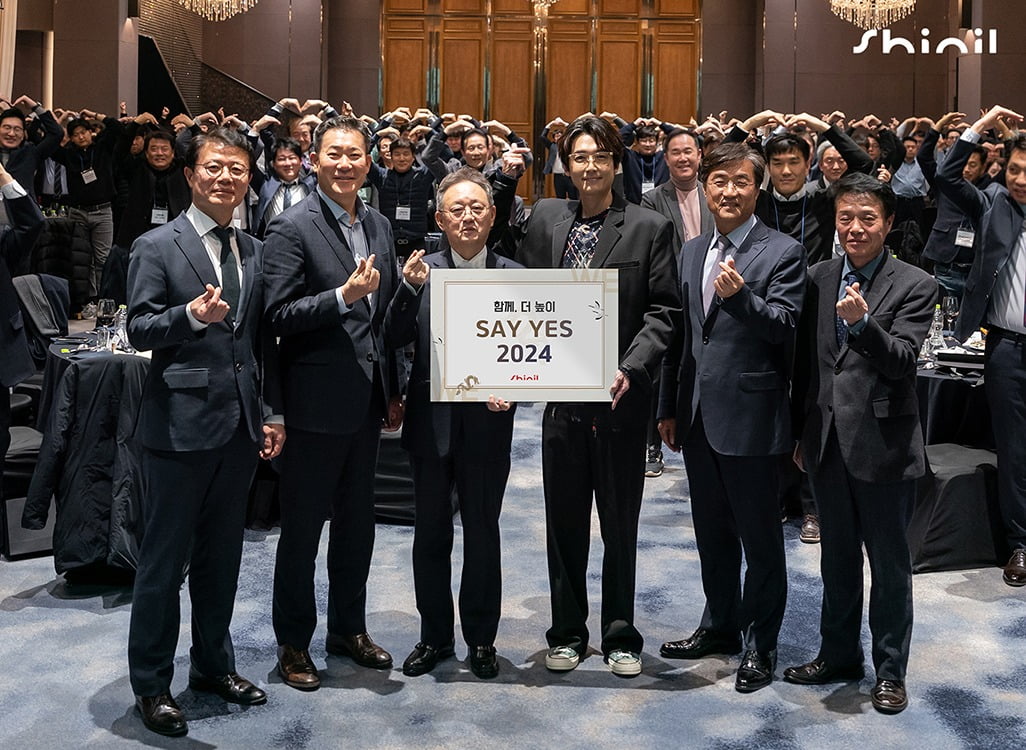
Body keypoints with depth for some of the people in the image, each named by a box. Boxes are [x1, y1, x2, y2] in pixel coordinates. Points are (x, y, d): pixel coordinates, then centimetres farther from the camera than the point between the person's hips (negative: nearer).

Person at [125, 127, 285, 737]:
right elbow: (139, 330, -10)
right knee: (164, 560, 5)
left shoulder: (255, 252, 12)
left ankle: (213, 664, 32)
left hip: (240, 426, 5)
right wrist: (191, 314, -28)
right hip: (180, 424, -5)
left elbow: (265, 340, 13)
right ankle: (151, 682, 20)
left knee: (222, 555, 16)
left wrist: (273, 414, 8)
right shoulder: (156, 247, -4)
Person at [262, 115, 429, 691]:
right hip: (317, 401, -7)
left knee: (358, 522, 18)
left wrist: (409, 284, -3)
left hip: (366, 401, 7)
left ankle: (349, 628, 34)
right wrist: (343, 295, -26)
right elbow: (280, 316, -16)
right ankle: (294, 643, 22)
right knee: (303, 527, 6)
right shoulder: (293, 228, -10)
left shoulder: (379, 225, 11)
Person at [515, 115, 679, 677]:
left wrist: (631, 368, -16)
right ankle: (567, 632, 26)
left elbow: (663, 311, -4)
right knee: (564, 519, 11)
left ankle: (620, 635, 25)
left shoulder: (649, 227, -1)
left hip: (621, 397, -2)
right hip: (560, 393, 3)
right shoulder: (545, 218, 7)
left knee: (621, 522, 9)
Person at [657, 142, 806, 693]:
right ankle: (720, 626, 35)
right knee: (712, 532, 18)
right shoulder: (691, 252, 12)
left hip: (750, 416, -6)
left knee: (760, 538, 6)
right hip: (698, 415, 7)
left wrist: (740, 295, -33)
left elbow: (784, 328, -16)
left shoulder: (782, 252, -7)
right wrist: (669, 407, 16)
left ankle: (760, 643, 21)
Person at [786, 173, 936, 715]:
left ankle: (890, 670, 23)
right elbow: (804, 361, 10)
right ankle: (838, 654, 33)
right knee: (837, 557, 17)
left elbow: (902, 361, -17)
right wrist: (800, 434, 12)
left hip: (882, 444, -4)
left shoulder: (914, 285, -6)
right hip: (828, 442, 5)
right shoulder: (819, 279, 7)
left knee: (889, 562, 8)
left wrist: (862, 321, -34)